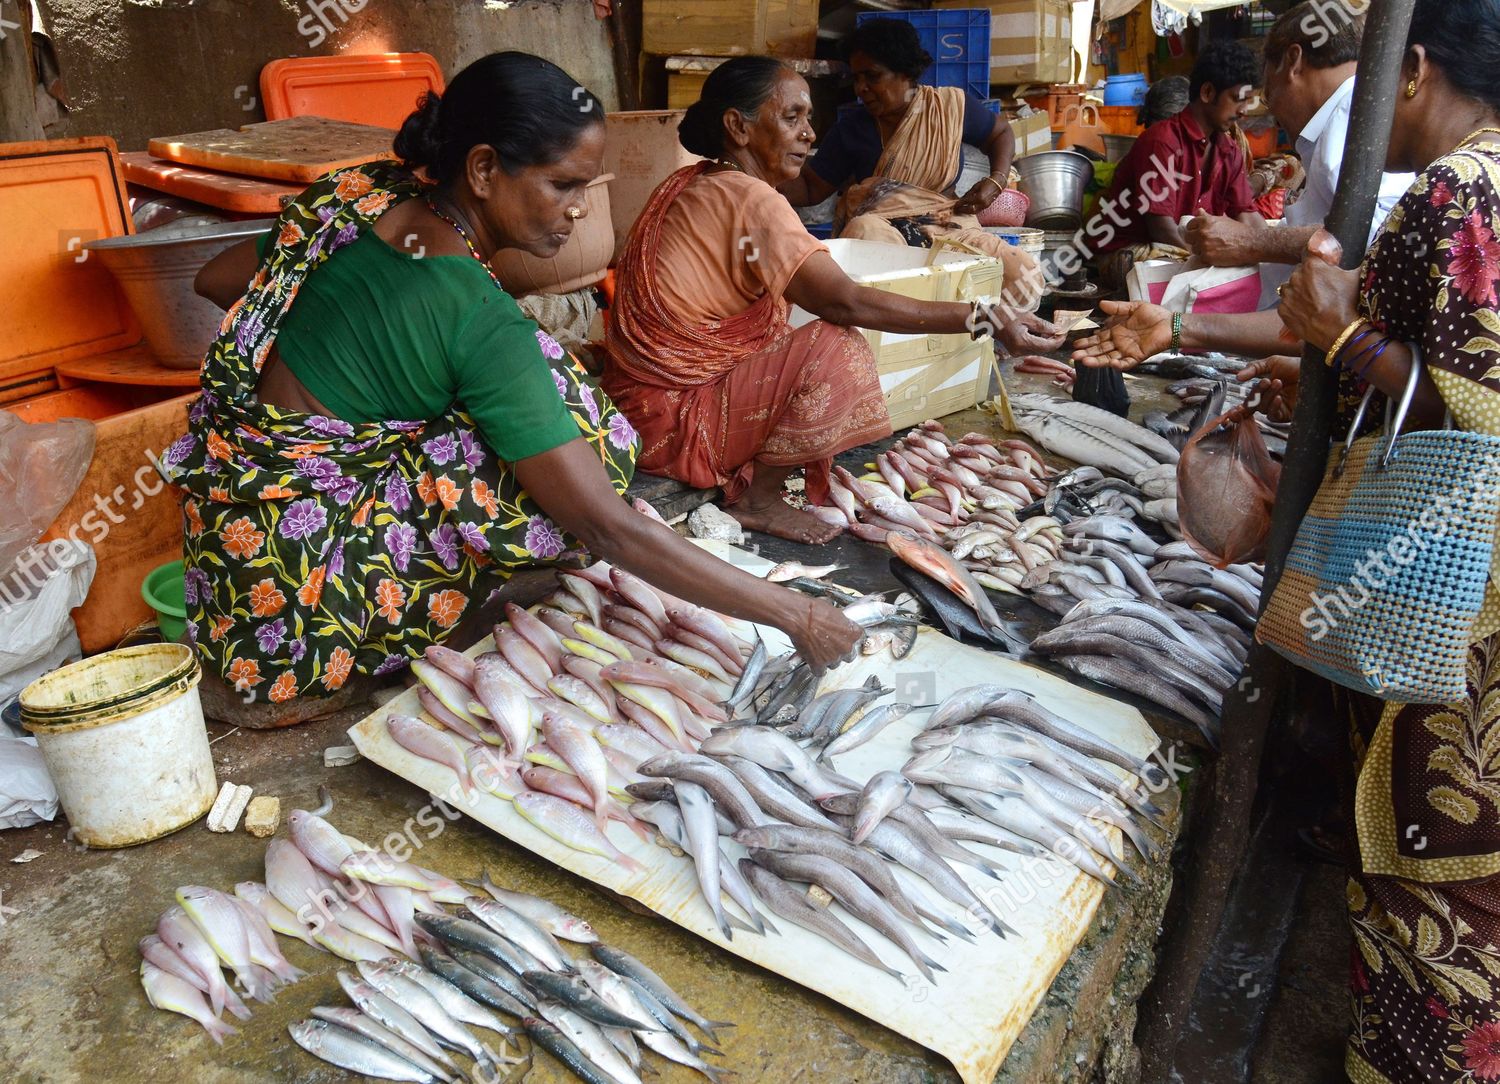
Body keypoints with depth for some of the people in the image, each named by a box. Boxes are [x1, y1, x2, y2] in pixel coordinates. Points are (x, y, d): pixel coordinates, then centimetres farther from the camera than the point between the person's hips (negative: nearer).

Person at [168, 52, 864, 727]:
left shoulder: (359, 197, -3)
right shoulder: (480, 322, -25)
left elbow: (214, 281, 12)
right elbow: (608, 526, -26)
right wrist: (793, 615, -21)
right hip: (297, 580, -8)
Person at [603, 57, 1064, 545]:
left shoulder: (696, 184, 12)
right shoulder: (748, 198, -19)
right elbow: (844, 302, -28)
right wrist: (986, 320, -28)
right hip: (671, 417, -10)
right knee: (839, 349, -21)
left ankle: (744, 477, 8)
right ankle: (757, 500, -6)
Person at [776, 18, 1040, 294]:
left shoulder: (952, 106, 4)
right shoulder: (850, 128, 4)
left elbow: (1001, 133, 19)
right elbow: (810, 187, 6)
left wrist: (996, 181, 0)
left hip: (949, 228, 1)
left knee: (1025, 272, -22)